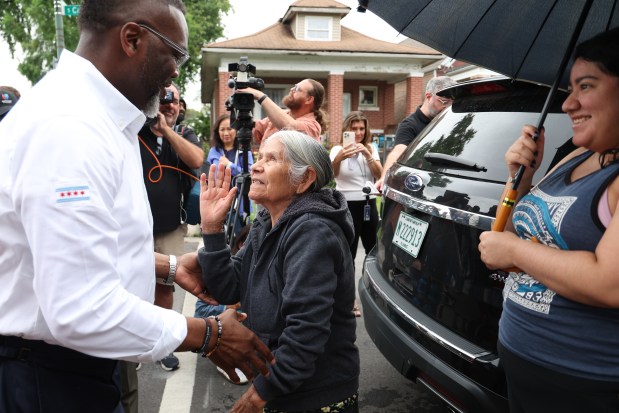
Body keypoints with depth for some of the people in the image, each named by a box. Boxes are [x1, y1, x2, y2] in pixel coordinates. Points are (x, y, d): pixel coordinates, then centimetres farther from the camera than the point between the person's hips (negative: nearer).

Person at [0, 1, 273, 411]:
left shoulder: (92, 114, 6)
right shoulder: (69, 126, -28)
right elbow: (82, 310, -32)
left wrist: (169, 266, 11)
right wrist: (209, 335, -21)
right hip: (48, 376, -9)